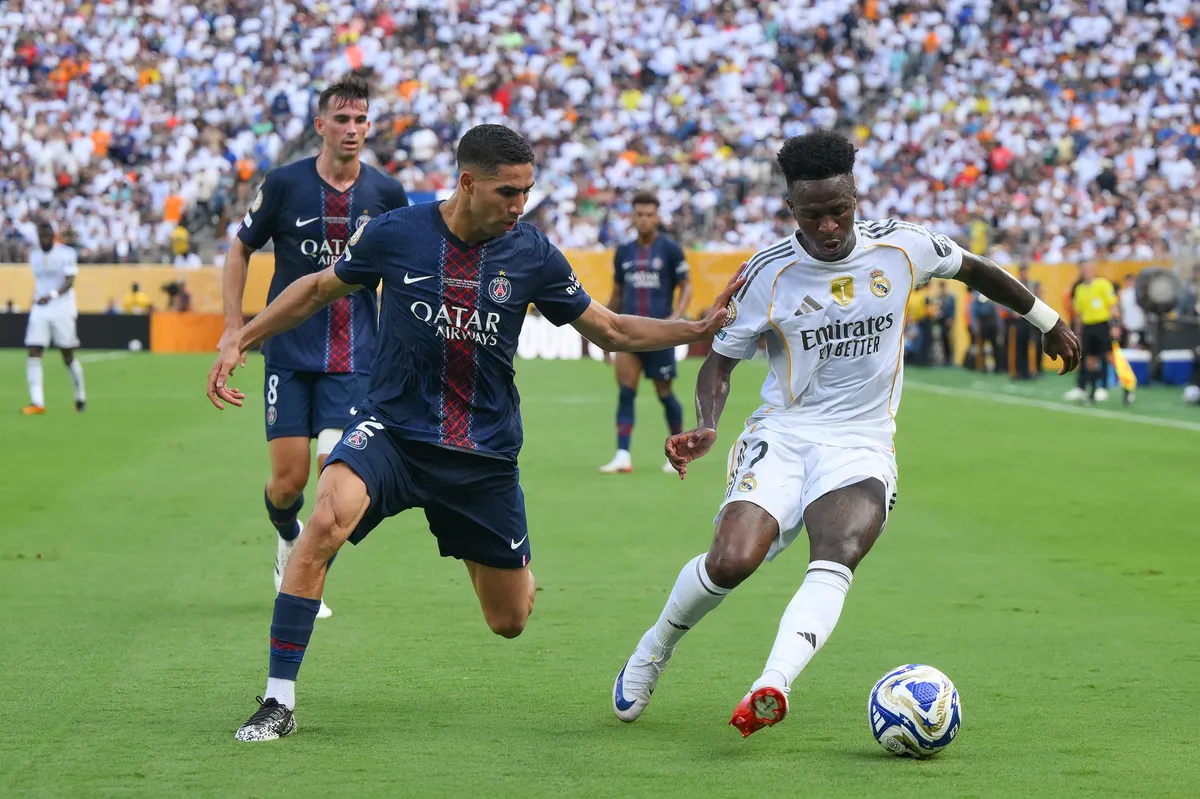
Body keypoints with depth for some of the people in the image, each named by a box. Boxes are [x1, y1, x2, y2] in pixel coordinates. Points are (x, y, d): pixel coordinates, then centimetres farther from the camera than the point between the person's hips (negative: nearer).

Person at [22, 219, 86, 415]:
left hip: (62, 310, -4)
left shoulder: (66, 253, -8)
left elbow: (69, 282, -17)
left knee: (68, 357, 4)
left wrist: (52, 295, -33)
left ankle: (80, 397, 25)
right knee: (33, 354, -10)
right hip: (39, 310, 4)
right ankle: (37, 402, -13)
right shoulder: (34, 255, 9)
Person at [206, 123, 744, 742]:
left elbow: (611, 331, 7)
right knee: (328, 520, -33)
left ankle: (515, 566, 51)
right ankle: (279, 702, -25)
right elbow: (320, 289, 10)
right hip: (392, 430, -2)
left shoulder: (531, 254, -3)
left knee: (509, 621, 9)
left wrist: (701, 328, -4)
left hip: (485, 456, 2)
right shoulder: (396, 234, -7)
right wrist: (240, 341, 6)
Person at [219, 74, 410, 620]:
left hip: (354, 359, 0)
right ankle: (288, 537, 32)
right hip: (289, 354, 0)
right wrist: (234, 325, 3)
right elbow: (240, 248, 10)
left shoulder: (387, 194, 1)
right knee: (289, 479, -4)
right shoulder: (284, 184, -3)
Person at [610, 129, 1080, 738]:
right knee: (732, 560, -22)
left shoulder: (901, 248, -1)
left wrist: (1048, 322, 28)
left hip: (862, 446, 1)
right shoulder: (768, 275, -6)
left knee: (836, 560, -29)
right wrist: (706, 425, -15)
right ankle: (654, 648, 7)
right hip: (781, 435, -1)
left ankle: (771, 687, -45)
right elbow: (721, 357, 5)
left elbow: (975, 270, 18)